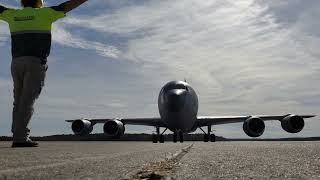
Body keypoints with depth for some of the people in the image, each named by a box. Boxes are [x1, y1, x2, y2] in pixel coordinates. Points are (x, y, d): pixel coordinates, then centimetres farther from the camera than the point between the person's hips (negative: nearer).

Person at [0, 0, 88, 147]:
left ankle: (17, 136, 4)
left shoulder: (13, 15, 15)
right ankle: (20, 138, -13)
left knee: (20, 101, 9)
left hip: (17, 62, 5)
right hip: (36, 62, -5)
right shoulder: (44, 13, 2)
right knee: (27, 101, -9)